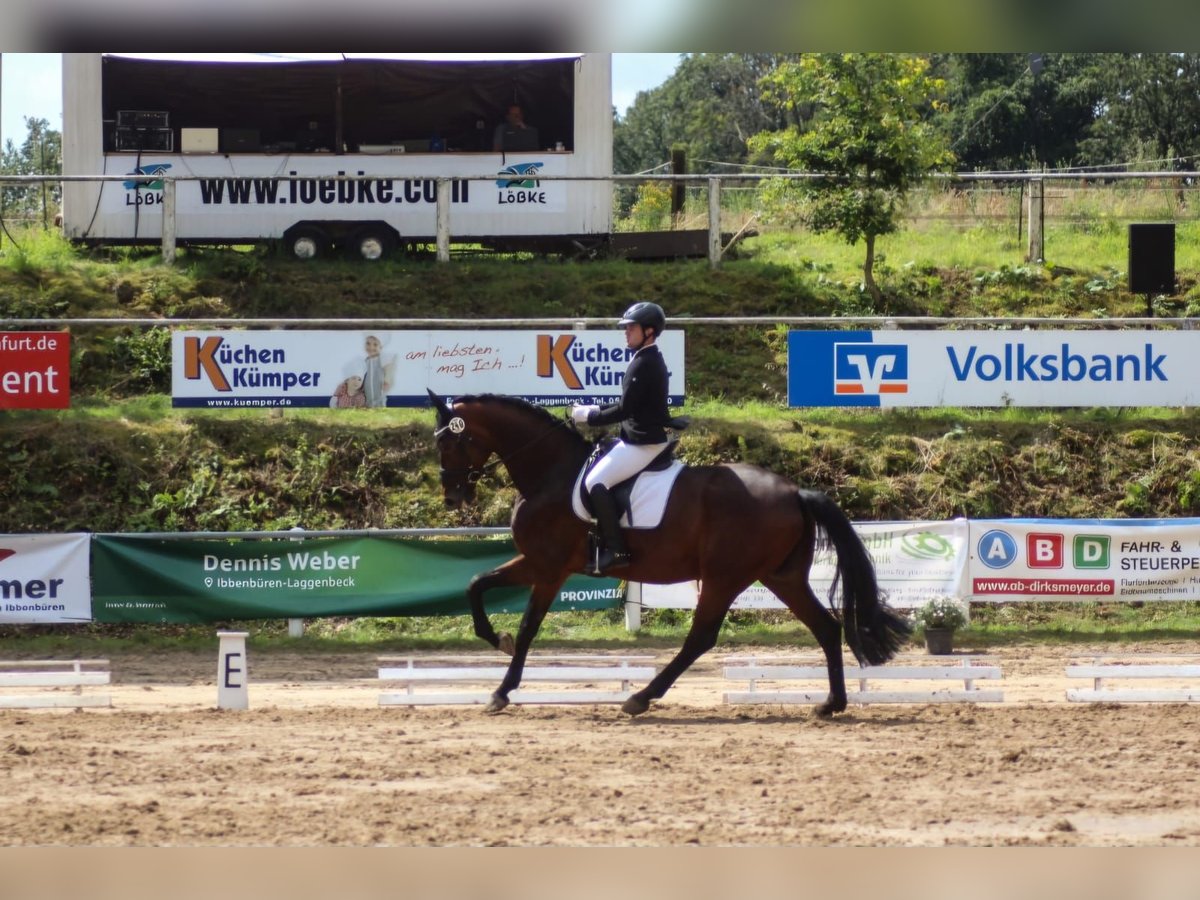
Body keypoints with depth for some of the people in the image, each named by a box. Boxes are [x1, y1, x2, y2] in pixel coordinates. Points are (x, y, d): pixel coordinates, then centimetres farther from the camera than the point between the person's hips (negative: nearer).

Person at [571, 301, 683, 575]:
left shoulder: (644, 365, -20)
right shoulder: (650, 360, 13)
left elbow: (624, 410, -21)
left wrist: (588, 416, -11)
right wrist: (595, 411, 11)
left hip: (643, 443, -11)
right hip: (643, 437, 11)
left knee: (595, 482, -16)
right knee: (598, 472, 21)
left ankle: (616, 550, -18)